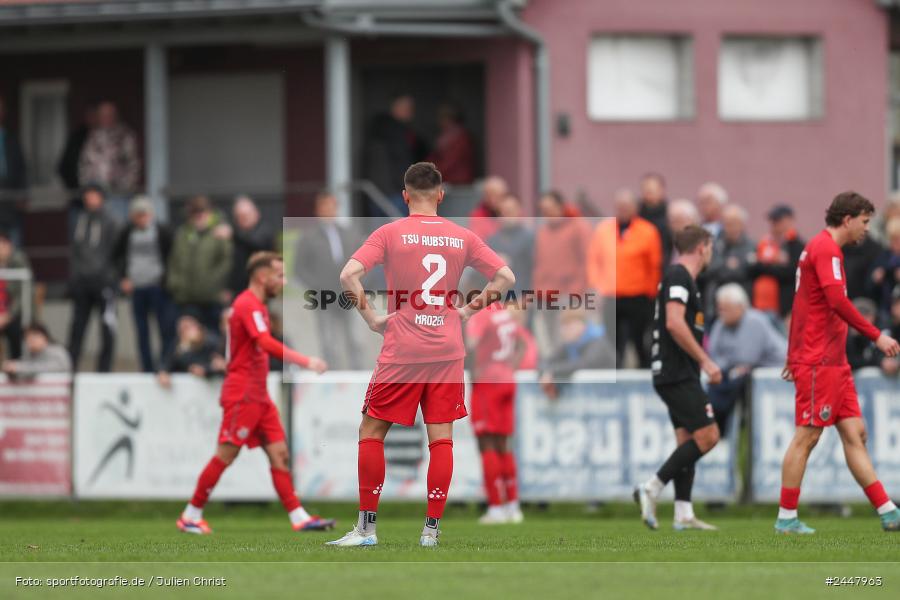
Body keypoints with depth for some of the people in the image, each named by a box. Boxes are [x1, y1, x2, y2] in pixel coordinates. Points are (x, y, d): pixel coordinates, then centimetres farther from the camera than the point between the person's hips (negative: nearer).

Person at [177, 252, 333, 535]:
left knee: (279, 453, 1)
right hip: (242, 393, -10)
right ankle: (191, 516, 2)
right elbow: (267, 344, -27)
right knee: (226, 455, -6)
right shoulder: (248, 304, -14)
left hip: (258, 395, 10)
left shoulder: (256, 305, 18)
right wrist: (305, 361, -32)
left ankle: (299, 517, -4)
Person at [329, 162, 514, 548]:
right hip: (448, 352, 3)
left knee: (371, 432, 6)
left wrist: (371, 318, -5)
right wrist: (470, 310, 12)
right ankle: (432, 529, 3)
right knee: (441, 437, 6)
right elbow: (506, 277, 5)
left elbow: (348, 276, -15)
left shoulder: (390, 233, -4)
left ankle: (366, 526, 4)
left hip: (402, 352, -3)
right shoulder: (462, 237, 5)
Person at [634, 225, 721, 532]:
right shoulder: (679, 276, -12)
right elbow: (674, 323, -23)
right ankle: (651, 489, -12)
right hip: (678, 375, -10)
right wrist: (705, 360, -20)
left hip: (678, 375, 10)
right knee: (707, 435, -13)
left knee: (688, 440, 7)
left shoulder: (679, 277, 19)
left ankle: (684, 514, 4)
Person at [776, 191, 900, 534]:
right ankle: (786, 518, -1)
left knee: (855, 435, 6)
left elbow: (800, 306, 24)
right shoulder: (826, 249, -12)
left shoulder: (823, 248, 19)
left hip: (834, 362, 10)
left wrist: (794, 354, 27)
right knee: (807, 436, -6)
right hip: (819, 361, -10)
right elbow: (837, 302, -23)